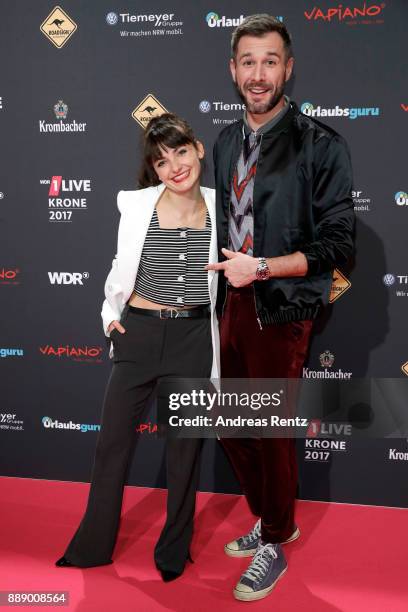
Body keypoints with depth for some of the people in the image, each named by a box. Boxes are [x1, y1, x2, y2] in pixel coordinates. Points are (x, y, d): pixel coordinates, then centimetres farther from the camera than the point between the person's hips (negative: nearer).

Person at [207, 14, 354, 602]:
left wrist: (261, 267, -19)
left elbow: (337, 244, -13)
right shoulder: (227, 142, 9)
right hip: (233, 304, 7)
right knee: (232, 425, 15)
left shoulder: (320, 146, -11)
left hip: (280, 310, -6)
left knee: (273, 433, 4)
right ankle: (271, 519, 38)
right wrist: (225, 276, 16)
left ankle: (274, 545, 27)